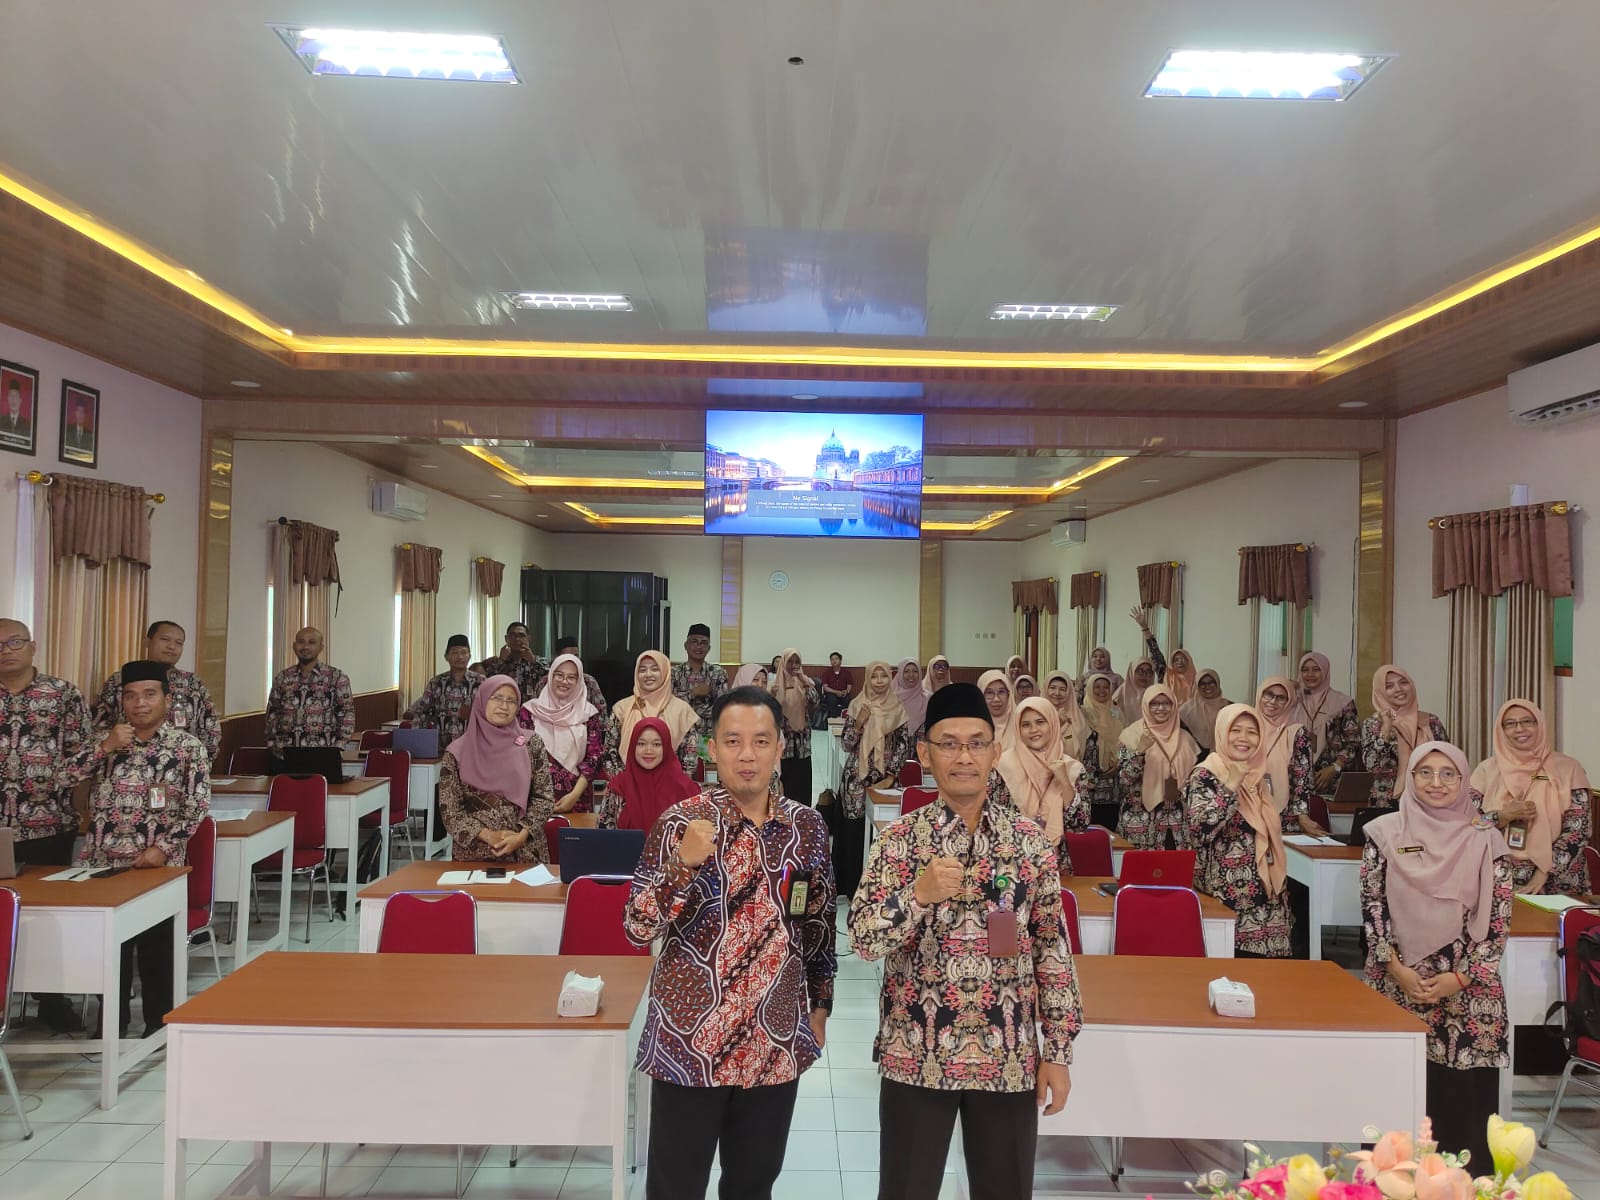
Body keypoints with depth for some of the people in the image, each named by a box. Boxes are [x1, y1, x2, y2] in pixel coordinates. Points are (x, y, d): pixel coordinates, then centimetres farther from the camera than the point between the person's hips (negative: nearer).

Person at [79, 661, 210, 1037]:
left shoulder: (188, 746, -3)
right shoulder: (108, 741, 8)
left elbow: (197, 806, -6)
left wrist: (163, 848, -14)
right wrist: (105, 747, -12)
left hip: (159, 864, -3)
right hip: (105, 861, 3)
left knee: (156, 947, 5)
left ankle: (159, 1025, 19)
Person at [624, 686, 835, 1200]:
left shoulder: (808, 827, 0)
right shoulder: (681, 822, -11)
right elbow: (636, 929, -15)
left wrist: (820, 1006, 14)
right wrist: (684, 864, -29)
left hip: (777, 1044, 3)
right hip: (691, 1042, -3)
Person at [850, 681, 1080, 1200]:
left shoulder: (1031, 840, -1)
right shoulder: (900, 838, -6)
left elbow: (1053, 948, 2)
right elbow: (863, 940, -13)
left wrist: (1057, 1051, 1)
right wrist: (919, 894, -29)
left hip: (1009, 1058, 2)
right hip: (916, 1056, -1)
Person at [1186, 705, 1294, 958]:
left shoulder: (1257, 777, 14)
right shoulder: (1205, 776, -8)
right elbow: (1200, 831, -23)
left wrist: (1280, 896, 20)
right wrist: (1230, 786, -26)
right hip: (1228, 901, -7)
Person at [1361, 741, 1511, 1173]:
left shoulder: (1486, 839, 0)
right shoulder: (1385, 832, 0)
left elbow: (1499, 919, -1)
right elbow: (1372, 907, 0)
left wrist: (1459, 978, -9)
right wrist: (1397, 969, -9)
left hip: (1467, 989, 0)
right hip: (1398, 983, 0)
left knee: (1463, 1091, 3)